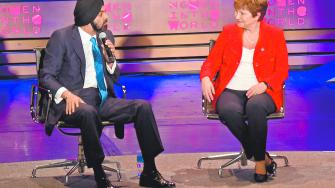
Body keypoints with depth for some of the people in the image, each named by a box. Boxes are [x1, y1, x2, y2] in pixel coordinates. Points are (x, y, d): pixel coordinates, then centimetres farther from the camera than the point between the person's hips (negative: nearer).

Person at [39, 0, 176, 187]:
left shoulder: (106, 36, 13)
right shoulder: (62, 37, -3)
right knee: (88, 112, -39)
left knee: (143, 106, -16)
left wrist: (110, 60, -2)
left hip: (103, 99, 6)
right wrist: (66, 93, -23)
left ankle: (149, 172, -11)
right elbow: (46, 75, -5)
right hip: (76, 100, -5)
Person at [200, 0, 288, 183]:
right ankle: (264, 157, -19)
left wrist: (264, 85, -16)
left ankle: (259, 161, -21)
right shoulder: (228, 32, 12)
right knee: (229, 111, -35)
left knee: (255, 107, -39)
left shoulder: (275, 34, 6)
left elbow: (282, 71, 3)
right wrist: (205, 77, -11)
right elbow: (212, 61, 11)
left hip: (261, 92, -2)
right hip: (230, 91, 2)